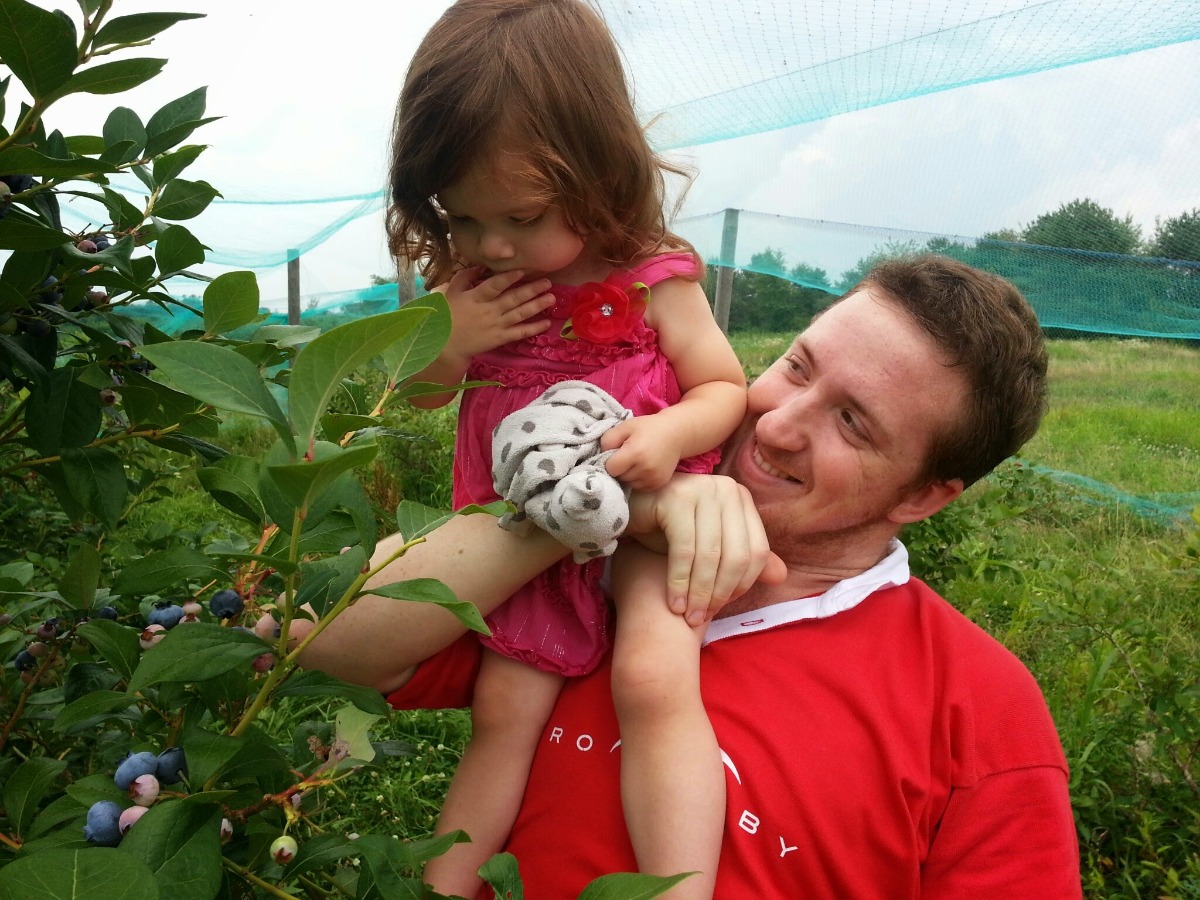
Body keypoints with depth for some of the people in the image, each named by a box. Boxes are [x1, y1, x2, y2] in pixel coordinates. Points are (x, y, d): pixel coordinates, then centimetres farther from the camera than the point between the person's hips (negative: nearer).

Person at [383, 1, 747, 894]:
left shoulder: (653, 279, -9)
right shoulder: (474, 278, 4)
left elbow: (725, 389, -3)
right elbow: (422, 396, 13)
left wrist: (673, 431, -27)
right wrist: (453, 337, -11)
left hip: (646, 517, -4)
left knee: (657, 680, -26)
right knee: (502, 709, 2)